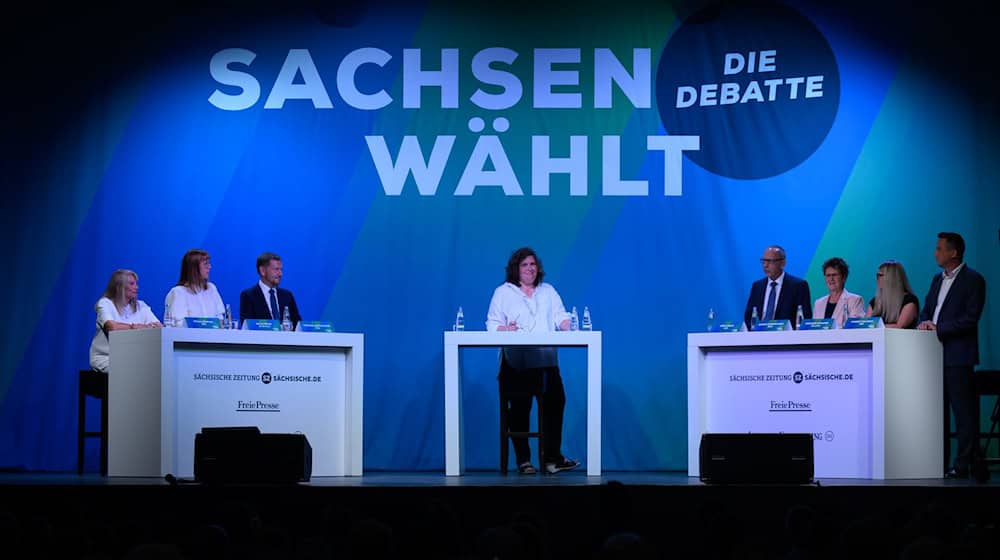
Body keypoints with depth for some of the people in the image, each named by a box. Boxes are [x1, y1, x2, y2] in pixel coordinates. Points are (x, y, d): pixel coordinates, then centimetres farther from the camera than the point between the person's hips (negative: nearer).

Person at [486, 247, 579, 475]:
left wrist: (568, 326, -10)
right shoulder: (503, 292, 10)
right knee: (520, 407, -3)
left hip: (546, 360, 3)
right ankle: (523, 460, 3)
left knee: (555, 401, -7)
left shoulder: (548, 291, 21)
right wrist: (506, 330, -17)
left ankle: (552, 458, -3)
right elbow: (492, 323, 4)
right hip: (516, 362, -3)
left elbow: (560, 316, 12)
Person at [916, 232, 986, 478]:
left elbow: (970, 319, -15)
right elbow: (927, 309, 20)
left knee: (963, 411, -5)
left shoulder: (973, 280, -7)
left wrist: (938, 328, -17)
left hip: (957, 355, -8)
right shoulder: (938, 279, 17)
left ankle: (963, 465, -3)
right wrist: (924, 323, -3)